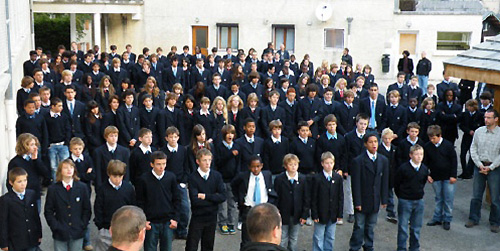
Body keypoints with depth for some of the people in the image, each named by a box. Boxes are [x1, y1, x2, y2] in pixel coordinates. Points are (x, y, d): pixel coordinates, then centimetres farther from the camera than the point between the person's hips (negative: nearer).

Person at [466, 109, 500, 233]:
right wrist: (480, 165, -5)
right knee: (476, 196, 9)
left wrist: (490, 167, -11)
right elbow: (473, 149, 4)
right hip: (479, 166, 3)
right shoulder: (479, 131, 2)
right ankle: (474, 218, 23)